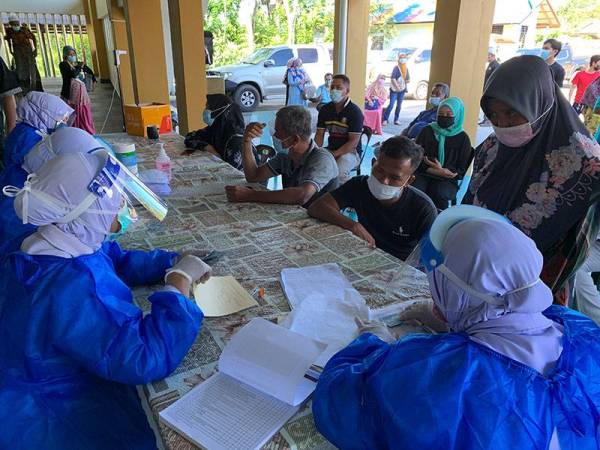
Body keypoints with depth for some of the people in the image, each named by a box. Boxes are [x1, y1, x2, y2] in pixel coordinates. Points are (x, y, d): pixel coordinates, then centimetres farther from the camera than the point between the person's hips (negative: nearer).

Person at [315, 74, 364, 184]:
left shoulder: (355, 112, -11)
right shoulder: (325, 109, 6)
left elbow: (353, 142, -15)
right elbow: (320, 134, 6)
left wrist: (334, 154, -24)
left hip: (350, 152, -5)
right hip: (331, 149, 5)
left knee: (339, 171, -35)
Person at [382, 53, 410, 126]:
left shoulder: (406, 69, 11)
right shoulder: (396, 68, -8)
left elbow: (408, 79, 16)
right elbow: (392, 78, -14)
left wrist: (407, 80, -7)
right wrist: (397, 86, -19)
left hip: (402, 90, 6)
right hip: (394, 89, -6)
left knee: (399, 106, 9)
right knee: (391, 105, -12)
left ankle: (396, 120, 16)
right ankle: (385, 119, -7)